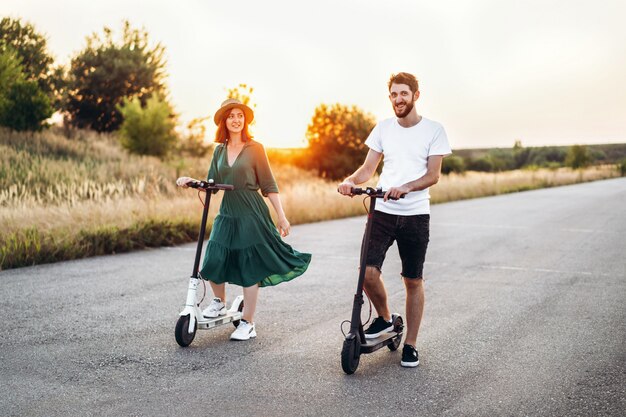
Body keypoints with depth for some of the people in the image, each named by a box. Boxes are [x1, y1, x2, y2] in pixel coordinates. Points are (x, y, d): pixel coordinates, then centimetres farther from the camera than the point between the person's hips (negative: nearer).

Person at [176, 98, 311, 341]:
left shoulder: (255, 148, -2)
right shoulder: (219, 151, 11)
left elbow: (268, 185, -2)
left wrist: (282, 217, -5)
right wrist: (191, 181, -9)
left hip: (251, 215, -4)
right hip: (227, 214, 4)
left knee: (249, 268, -2)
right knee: (213, 263, -5)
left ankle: (248, 324, 9)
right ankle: (220, 302, 25)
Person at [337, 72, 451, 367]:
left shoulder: (434, 130, -1)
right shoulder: (383, 128, 8)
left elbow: (433, 175, -9)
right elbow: (368, 168, 9)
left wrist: (405, 187, -27)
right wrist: (350, 180, -13)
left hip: (415, 215, -2)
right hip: (382, 212, 2)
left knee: (413, 281, 4)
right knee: (368, 272, -13)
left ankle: (410, 345, 18)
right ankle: (384, 318, 17)